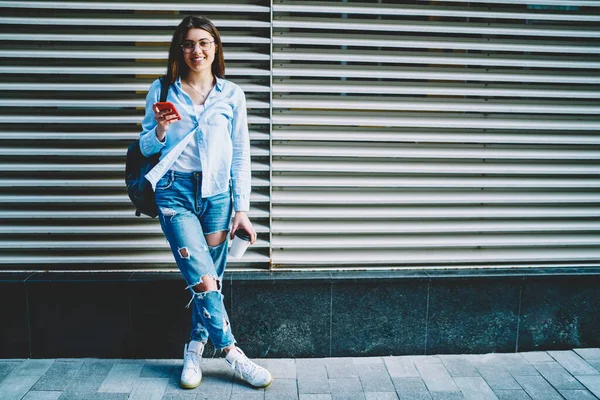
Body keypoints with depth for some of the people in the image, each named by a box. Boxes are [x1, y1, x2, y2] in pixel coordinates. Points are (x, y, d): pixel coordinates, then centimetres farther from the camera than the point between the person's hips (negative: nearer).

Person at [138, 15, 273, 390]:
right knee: (204, 281, -9)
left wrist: (242, 209, 0)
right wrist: (161, 130, -13)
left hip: (217, 193, 2)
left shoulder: (232, 94, 5)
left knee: (211, 279, 5)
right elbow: (146, 148, 10)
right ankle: (232, 353, 5)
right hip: (175, 192, -1)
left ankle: (195, 350, 23)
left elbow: (241, 155, 5)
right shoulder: (162, 90, 4)